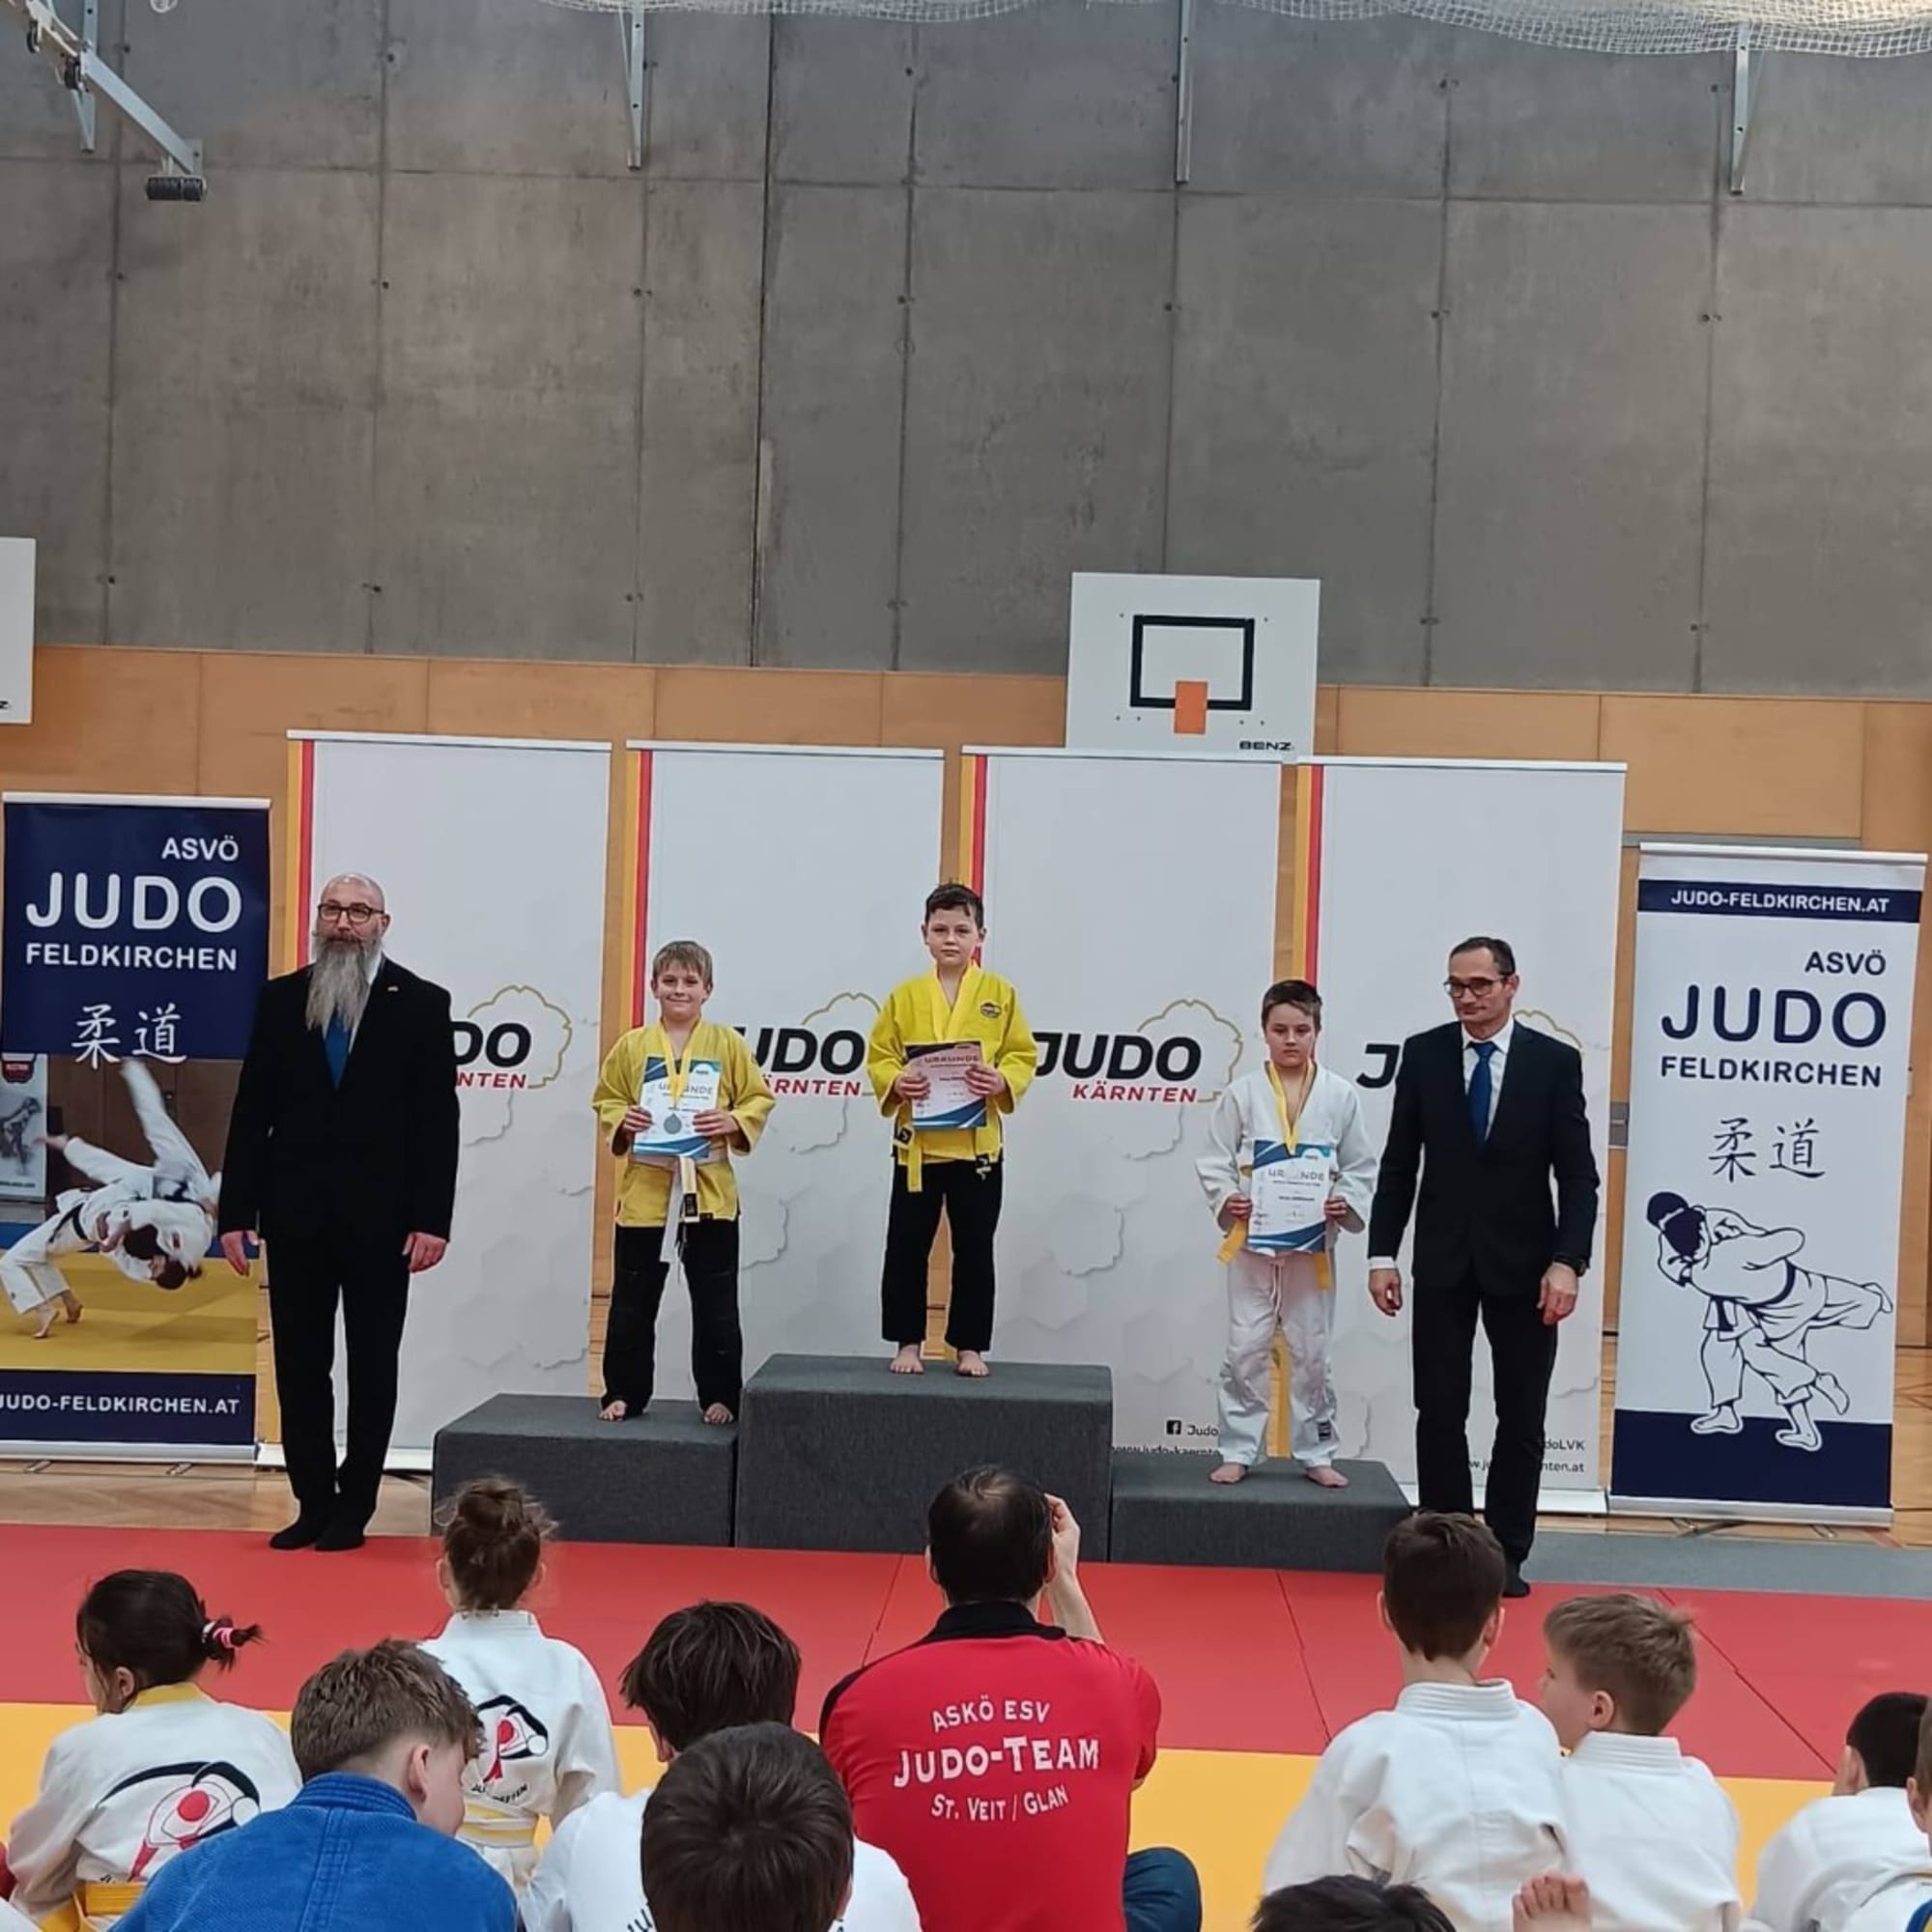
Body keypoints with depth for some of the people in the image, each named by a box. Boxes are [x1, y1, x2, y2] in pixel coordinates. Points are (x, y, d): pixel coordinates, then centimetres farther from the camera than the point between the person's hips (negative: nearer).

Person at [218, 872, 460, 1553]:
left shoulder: (420, 1003, -1)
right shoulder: (280, 999, 6)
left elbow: (437, 1119, -4)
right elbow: (251, 1112, 5)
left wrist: (432, 1219, -10)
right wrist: (235, 1211, 0)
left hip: (379, 1215, -2)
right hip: (295, 1212, 2)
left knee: (372, 1365, 6)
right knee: (299, 1364, 7)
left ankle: (353, 1506, 16)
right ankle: (313, 1504, 18)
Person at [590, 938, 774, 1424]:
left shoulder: (728, 1044, 1)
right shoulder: (632, 1046, 3)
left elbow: (759, 1100, 4)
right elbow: (606, 1100, 9)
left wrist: (733, 1121, -14)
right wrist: (621, 1121, -11)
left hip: (710, 1193, -1)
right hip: (644, 1191, 1)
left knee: (716, 1307, 6)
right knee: (632, 1304, 8)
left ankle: (721, 1396, 17)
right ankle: (624, 1393, 20)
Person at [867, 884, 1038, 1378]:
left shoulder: (1000, 994, 2)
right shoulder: (905, 996, 2)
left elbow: (1024, 1055, 2)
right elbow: (878, 1057, 3)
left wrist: (1002, 1081, -18)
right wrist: (896, 1082, -16)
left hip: (978, 1143, 0)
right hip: (916, 1142, 0)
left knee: (975, 1249, 6)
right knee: (907, 1247, 4)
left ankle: (970, 1346, 16)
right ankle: (907, 1343, 16)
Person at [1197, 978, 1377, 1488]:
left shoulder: (1340, 1095, -1)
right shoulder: (1242, 1093, -2)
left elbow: (1361, 1166, 3)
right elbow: (1216, 1162, 0)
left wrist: (1346, 1203, -14)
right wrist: (1227, 1200, -17)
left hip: (1312, 1243, 1)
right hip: (1253, 1240, -1)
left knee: (1310, 1351, 9)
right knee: (1246, 1349, 3)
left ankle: (1316, 1454, 21)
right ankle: (1237, 1452, 14)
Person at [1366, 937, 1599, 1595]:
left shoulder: (1555, 1061, -4)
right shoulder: (1423, 1054, 1)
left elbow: (1578, 1175, -5)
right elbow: (1399, 1164, 4)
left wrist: (1568, 1262, -15)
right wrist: (1382, 1254, -1)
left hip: (1523, 1265, -1)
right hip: (1443, 1262, 1)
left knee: (1521, 1418, 6)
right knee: (1439, 1412, 4)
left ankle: (1506, 1554, 17)